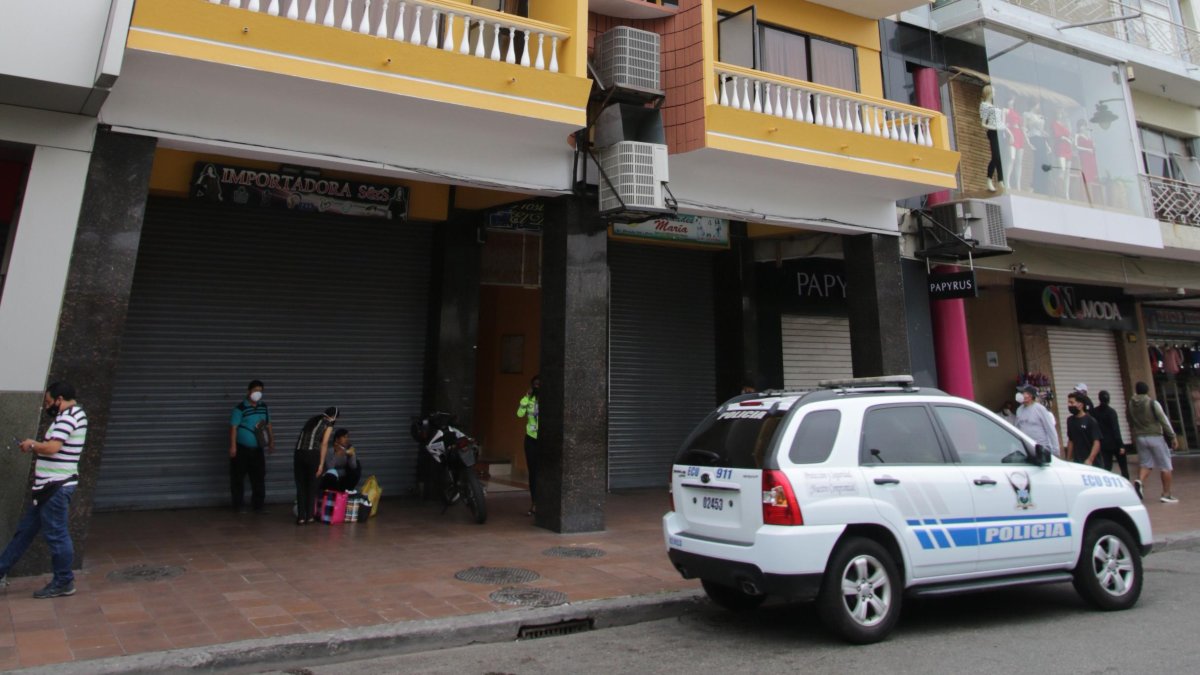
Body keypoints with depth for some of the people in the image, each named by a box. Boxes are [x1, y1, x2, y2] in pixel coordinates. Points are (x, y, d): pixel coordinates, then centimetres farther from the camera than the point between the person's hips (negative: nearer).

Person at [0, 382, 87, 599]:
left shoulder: (69, 416, -16)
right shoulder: (71, 415, 17)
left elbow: (52, 447, -26)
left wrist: (32, 445, -8)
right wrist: (37, 447, 6)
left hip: (56, 486, -11)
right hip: (51, 485, 11)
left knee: (56, 535, -1)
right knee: (25, 529, 19)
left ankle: (63, 583, 8)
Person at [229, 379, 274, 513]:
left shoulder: (264, 407, 7)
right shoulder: (240, 408, -12)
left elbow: (268, 426, 14)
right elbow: (233, 428, -14)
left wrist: (271, 442, 10)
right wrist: (233, 446, -18)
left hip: (257, 450, 5)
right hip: (242, 449, -5)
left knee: (259, 478, 6)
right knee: (238, 478, 4)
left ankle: (258, 505, 14)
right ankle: (239, 506, 14)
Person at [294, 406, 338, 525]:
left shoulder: (312, 419, 23)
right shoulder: (328, 423, 7)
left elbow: (304, 437, 17)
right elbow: (324, 443, -2)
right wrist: (321, 464, -2)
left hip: (299, 453, 4)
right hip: (312, 454, -4)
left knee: (300, 486, 10)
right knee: (312, 486, 11)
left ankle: (301, 517, 11)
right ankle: (309, 516, 16)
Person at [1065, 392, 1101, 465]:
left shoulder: (1090, 421, -10)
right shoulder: (1070, 420, 7)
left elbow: (1096, 442, -13)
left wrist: (1090, 460, -23)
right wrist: (1068, 459, 11)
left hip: (1092, 463, -5)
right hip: (1076, 461, 5)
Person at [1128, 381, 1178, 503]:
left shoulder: (1131, 404, 3)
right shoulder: (1153, 403, -10)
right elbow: (1164, 420, -10)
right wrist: (1173, 436, -5)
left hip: (1139, 437, 4)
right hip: (1155, 437, -4)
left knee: (1145, 463, 10)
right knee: (1165, 466, 7)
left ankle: (1139, 481, -19)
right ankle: (1166, 494, 8)